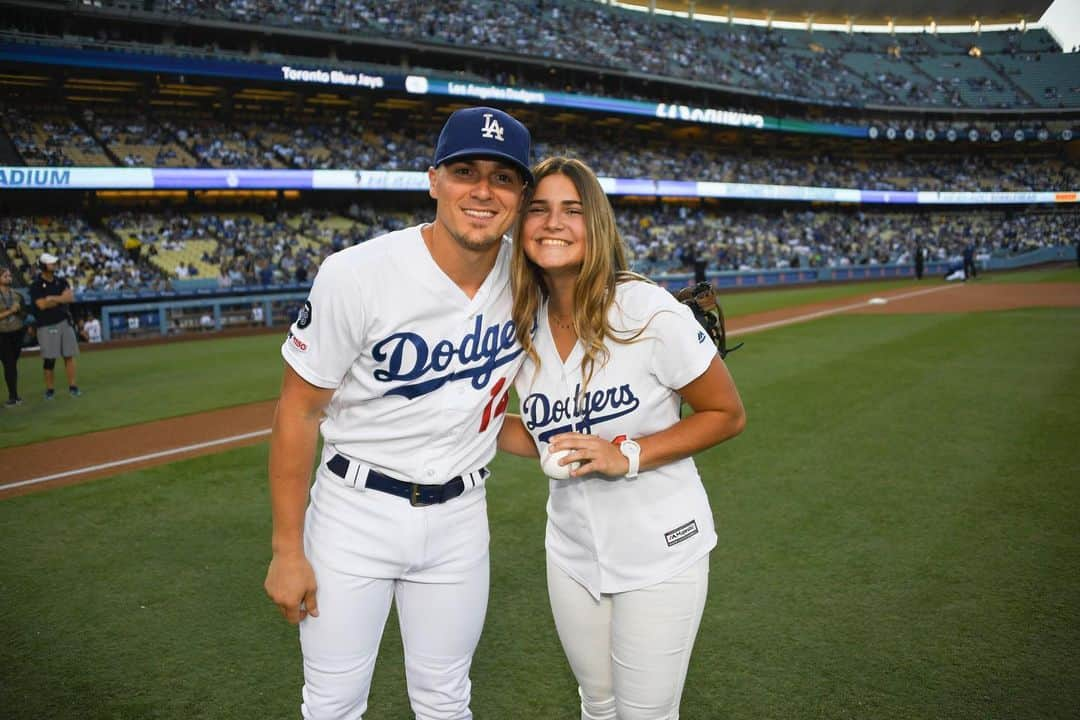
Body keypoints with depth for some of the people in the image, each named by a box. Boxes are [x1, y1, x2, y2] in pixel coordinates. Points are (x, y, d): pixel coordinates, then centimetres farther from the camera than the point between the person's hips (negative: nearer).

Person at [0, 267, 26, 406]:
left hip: (17, 332, 4)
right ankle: (13, 395, 2)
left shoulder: (15, 293, 7)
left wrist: (19, 309, 0)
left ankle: (14, 395, 12)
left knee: (14, 363, 6)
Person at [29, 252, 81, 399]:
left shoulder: (61, 281, 9)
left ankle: (73, 386, 5)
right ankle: (49, 389, 9)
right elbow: (42, 305, -15)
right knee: (49, 359, -1)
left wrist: (53, 298, -15)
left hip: (65, 322, 4)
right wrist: (61, 299, -8)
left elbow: (71, 297, -5)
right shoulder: (36, 285, -5)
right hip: (47, 326, -4)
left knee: (69, 356, 1)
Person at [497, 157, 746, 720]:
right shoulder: (525, 325, -3)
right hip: (573, 552, 5)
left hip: (661, 552, -5)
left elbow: (728, 414, -11)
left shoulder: (649, 311, -20)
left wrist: (628, 455, -22)